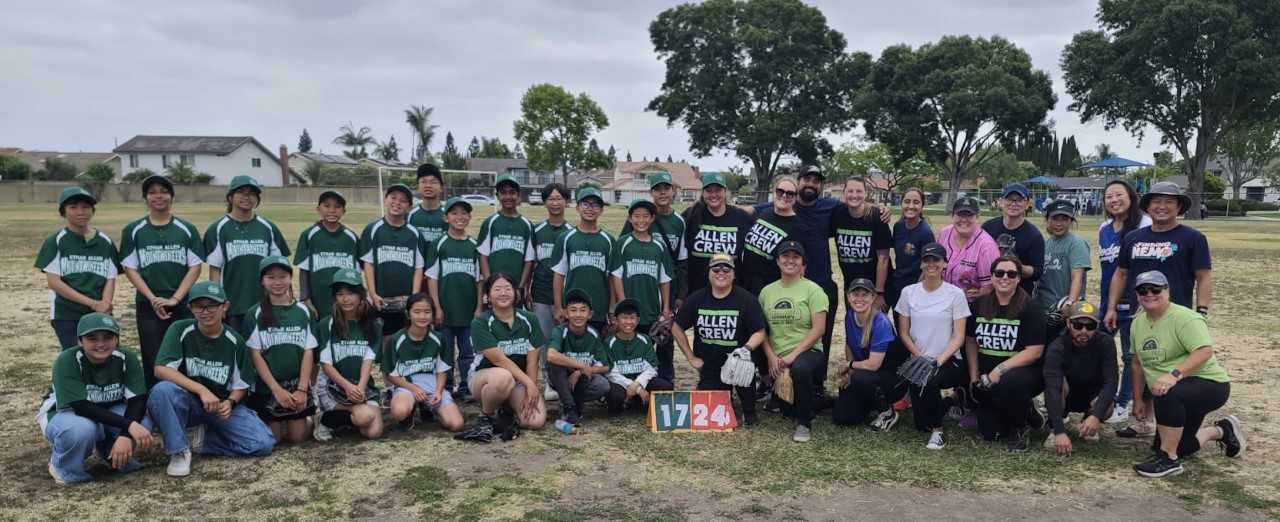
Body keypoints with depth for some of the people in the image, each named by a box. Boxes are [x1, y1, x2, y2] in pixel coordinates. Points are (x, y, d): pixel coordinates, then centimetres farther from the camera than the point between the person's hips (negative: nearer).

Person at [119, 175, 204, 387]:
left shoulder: (187, 229, 6)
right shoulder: (133, 231, 6)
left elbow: (195, 267, 1)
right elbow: (130, 268, 3)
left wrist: (175, 298, -10)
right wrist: (153, 298, -9)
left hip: (184, 305, 0)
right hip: (148, 306, 0)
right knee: (153, 362, 1)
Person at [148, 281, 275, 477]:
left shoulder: (234, 341, -4)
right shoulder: (181, 330, -9)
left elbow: (240, 386, 3)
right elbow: (161, 369, -21)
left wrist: (229, 402, -20)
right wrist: (202, 390, -30)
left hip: (222, 405, 2)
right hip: (188, 403, -2)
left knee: (264, 443, -20)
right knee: (162, 390, -36)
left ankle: (205, 441, 4)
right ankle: (179, 450, -17)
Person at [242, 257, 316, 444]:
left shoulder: (303, 312, 3)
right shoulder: (255, 314, -2)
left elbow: (308, 352, 0)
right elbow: (255, 355, -6)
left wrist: (302, 389, -10)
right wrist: (277, 389, -13)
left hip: (298, 386, 1)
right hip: (265, 387, -1)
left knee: (298, 436, -1)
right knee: (273, 438, -1)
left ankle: (300, 418, 30)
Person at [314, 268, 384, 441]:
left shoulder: (373, 325, 4)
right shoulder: (326, 325, -2)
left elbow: (368, 361, -3)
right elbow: (326, 365, -5)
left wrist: (360, 388, -20)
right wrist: (348, 386, -20)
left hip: (363, 386, 4)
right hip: (332, 386, -3)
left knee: (374, 432, -17)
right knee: (365, 415, -29)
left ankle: (330, 417, 9)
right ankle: (324, 419, -2)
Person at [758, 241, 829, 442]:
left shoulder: (812, 290, -3)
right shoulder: (767, 291, 10)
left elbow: (818, 330, -11)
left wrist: (793, 355, -19)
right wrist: (772, 357, -7)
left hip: (808, 351, -5)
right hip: (777, 359, 5)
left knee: (800, 368, -40)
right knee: (786, 410, -1)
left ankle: (804, 423, -19)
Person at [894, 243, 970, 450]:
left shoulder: (955, 294, -3)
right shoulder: (909, 292, 5)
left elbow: (959, 337, -6)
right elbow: (904, 333, 6)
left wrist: (940, 359, -20)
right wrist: (920, 357, -9)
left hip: (949, 361, -2)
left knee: (926, 380, -36)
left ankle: (937, 431, -13)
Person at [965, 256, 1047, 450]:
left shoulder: (1029, 308, -11)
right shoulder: (980, 305, 3)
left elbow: (1034, 351, -17)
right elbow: (971, 341, 9)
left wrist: (1000, 369, -25)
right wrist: (974, 376, 1)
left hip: (1024, 371, -5)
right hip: (988, 378, 5)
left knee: (1009, 383, -40)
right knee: (989, 433, 0)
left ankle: (1021, 426, -8)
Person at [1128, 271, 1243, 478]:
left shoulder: (1184, 318, -19)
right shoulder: (1138, 322, 6)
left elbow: (1205, 351, -31)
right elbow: (1138, 362, 14)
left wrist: (1175, 374, -41)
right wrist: (1138, 400, 15)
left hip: (1209, 384, -9)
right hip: (1176, 394, 9)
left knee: (1167, 395, -38)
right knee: (1162, 445, 8)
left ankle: (1169, 460, -23)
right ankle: (1221, 431, 31)